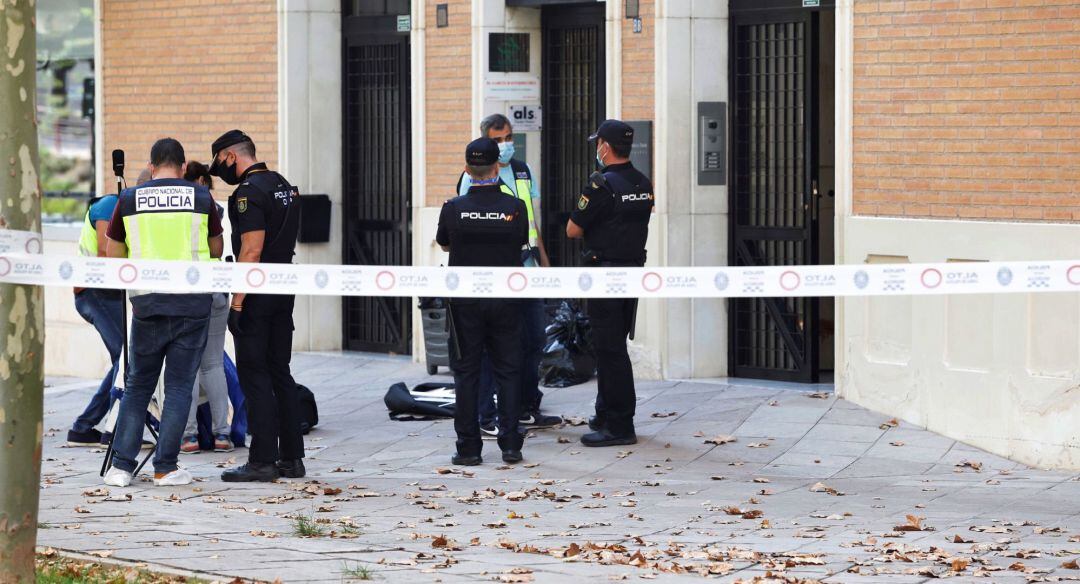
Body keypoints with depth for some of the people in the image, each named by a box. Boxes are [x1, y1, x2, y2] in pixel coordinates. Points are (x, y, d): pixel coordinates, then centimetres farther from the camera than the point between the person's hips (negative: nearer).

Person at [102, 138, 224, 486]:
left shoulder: (129, 200, 3)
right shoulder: (201, 198, 2)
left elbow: (114, 256, 10)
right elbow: (217, 250, 13)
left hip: (146, 301, 1)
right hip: (192, 302, -1)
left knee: (138, 384, 12)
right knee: (179, 386, 5)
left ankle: (122, 465, 5)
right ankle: (165, 468, 2)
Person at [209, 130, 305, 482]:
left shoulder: (249, 192, -15)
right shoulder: (284, 186, 15)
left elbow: (252, 250, -20)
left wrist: (236, 304, -19)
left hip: (257, 294, -9)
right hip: (285, 290, 9)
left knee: (254, 376, -5)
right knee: (280, 373, 12)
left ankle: (262, 461, -5)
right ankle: (291, 458, 12)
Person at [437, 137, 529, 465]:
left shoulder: (454, 209, -8)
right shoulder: (515, 207, -7)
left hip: (466, 301, -1)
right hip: (505, 300, 1)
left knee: (466, 373, 5)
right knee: (508, 371, 8)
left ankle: (468, 447, 4)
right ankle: (510, 444, 6)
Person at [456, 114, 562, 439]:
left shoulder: (523, 171, 14)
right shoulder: (474, 177, -7)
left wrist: (543, 260, 21)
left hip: (525, 268, 7)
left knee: (534, 338, 12)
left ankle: (528, 410, 24)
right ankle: (487, 418, 0)